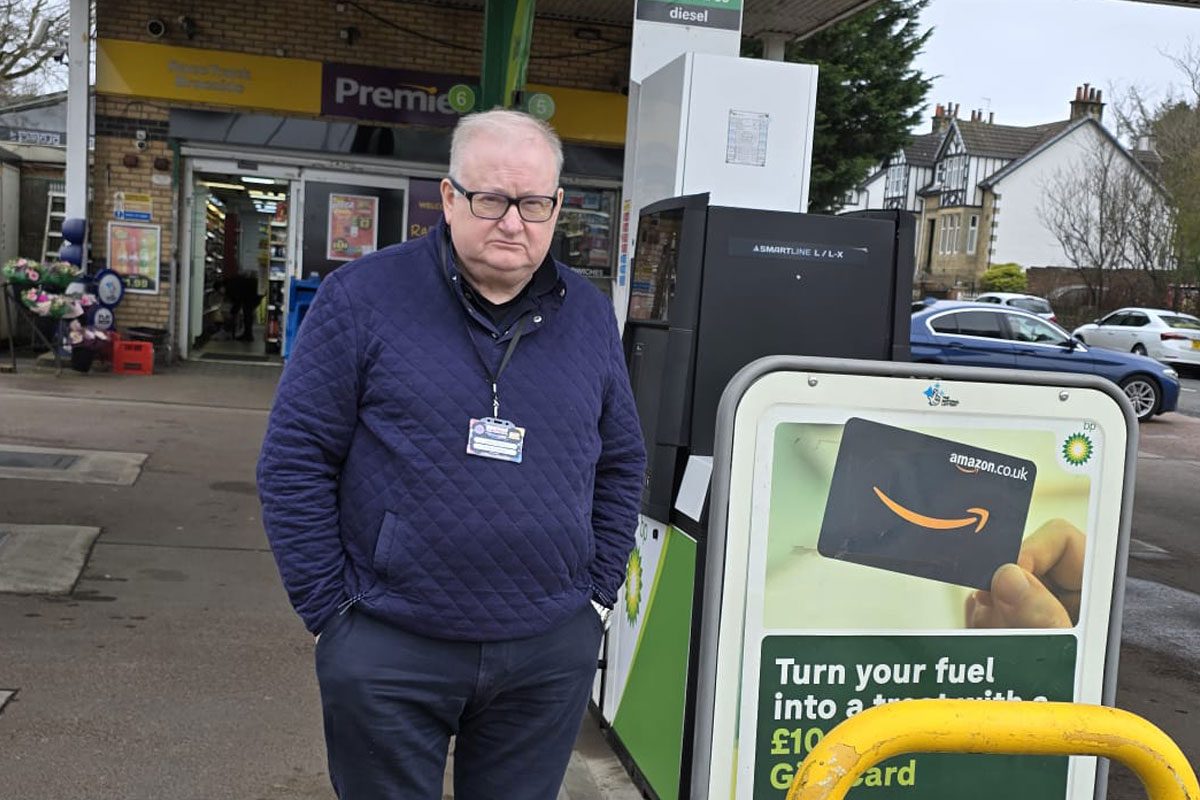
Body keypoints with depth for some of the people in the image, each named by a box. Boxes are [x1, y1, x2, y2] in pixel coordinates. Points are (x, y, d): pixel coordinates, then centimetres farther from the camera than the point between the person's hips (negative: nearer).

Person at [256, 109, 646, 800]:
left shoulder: (589, 315, 5)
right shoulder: (363, 297, -6)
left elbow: (622, 464, 13)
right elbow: (294, 460, -5)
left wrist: (598, 595, 7)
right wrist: (332, 611, -7)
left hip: (551, 653, 3)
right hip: (388, 651, -3)